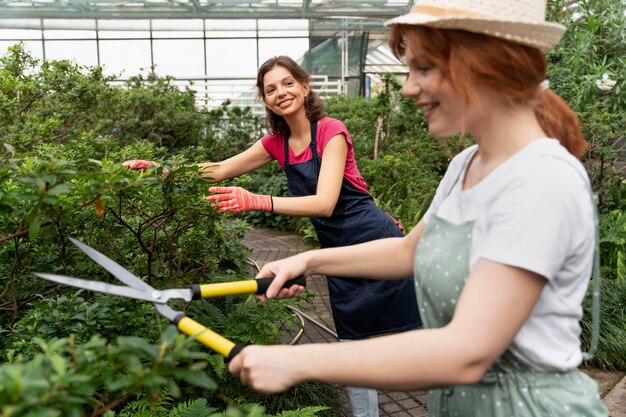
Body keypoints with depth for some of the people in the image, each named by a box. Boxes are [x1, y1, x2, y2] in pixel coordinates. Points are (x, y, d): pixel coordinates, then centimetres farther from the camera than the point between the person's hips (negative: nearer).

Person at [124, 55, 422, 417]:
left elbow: (324, 203, -25)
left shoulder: (331, 131, -14)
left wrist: (256, 202, -35)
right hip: (338, 253, 6)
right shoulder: (277, 142, 5)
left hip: (377, 241, -6)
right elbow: (220, 170, 9)